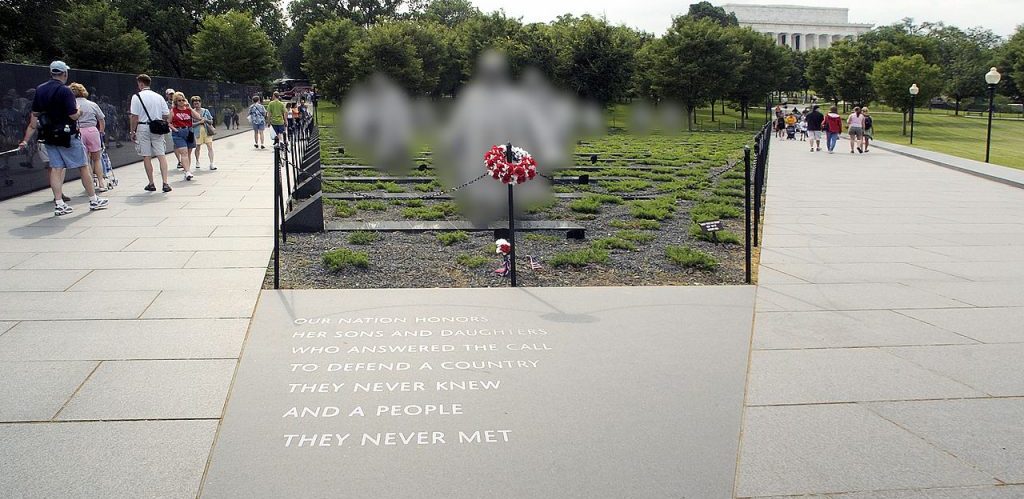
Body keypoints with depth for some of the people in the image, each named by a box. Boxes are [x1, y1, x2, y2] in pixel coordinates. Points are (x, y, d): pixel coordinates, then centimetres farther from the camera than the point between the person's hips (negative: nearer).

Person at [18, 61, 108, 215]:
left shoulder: (40, 90, 6)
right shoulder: (65, 91, -15)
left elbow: (34, 116, 10)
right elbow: (74, 115, -19)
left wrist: (26, 140, 17)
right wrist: (79, 110, 4)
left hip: (49, 136, 6)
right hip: (67, 136, -6)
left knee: (56, 168, 6)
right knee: (83, 167, 4)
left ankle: (59, 204, 3)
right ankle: (94, 200, 11)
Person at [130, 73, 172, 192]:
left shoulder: (136, 97, -4)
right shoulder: (158, 97, 6)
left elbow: (134, 117, -7)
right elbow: (166, 115, 6)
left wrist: (132, 131, 0)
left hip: (143, 128, -3)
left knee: (146, 157, 5)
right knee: (161, 156, 2)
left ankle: (151, 184, 10)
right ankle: (165, 183, -7)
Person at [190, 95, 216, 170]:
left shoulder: (206, 111, 8)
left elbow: (211, 121, 12)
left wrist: (206, 120, -7)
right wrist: (199, 122, -14)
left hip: (207, 131, 1)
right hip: (198, 131, -1)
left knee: (210, 146, -9)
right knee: (198, 147, 6)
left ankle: (211, 164, -11)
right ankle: (197, 162, 28)